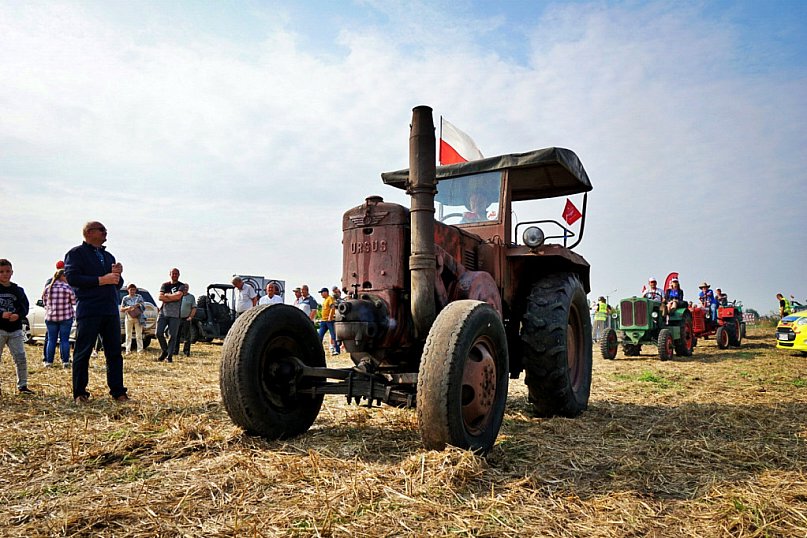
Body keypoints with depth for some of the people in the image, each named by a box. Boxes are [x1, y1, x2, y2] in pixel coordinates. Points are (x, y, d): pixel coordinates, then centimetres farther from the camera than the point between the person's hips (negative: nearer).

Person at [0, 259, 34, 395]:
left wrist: (18, 315, -16)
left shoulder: (18, 290, 8)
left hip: (15, 329, 2)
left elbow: (25, 307, 4)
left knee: (21, 358, 0)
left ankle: (22, 385, 10)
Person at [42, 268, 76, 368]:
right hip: (66, 317, -3)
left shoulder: (48, 288, 2)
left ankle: (48, 362, 12)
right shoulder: (68, 288, -9)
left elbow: (44, 302, 11)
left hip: (50, 317, 3)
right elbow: (73, 302, -2)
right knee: (64, 340, 2)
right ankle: (65, 362, 4)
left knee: (51, 340, 9)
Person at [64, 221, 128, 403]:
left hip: (111, 310, 6)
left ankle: (117, 391, 9)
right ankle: (80, 393, 9)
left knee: (115, 353, 4)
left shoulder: (108, 256, 23)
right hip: (88, 311, -6)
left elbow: (118, 284, 22)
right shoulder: (76, 253, 3)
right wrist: (102, 280, -15)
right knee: (83, 353, 0)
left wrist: (117, 275, 0)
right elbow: (72, 278, -12)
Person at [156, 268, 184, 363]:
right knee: (159, 333, -3)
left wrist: (166, 295, -2)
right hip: (163, 312, 3)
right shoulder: (165, 285, 14)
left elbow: (178, 296, -13)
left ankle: (169, 356, 3)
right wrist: (173, 298, -8)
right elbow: (160, 297, 0)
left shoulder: (181, 286, 6)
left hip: (175, 314, -3)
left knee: (173, 336, -3)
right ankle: (164, 351, 17)